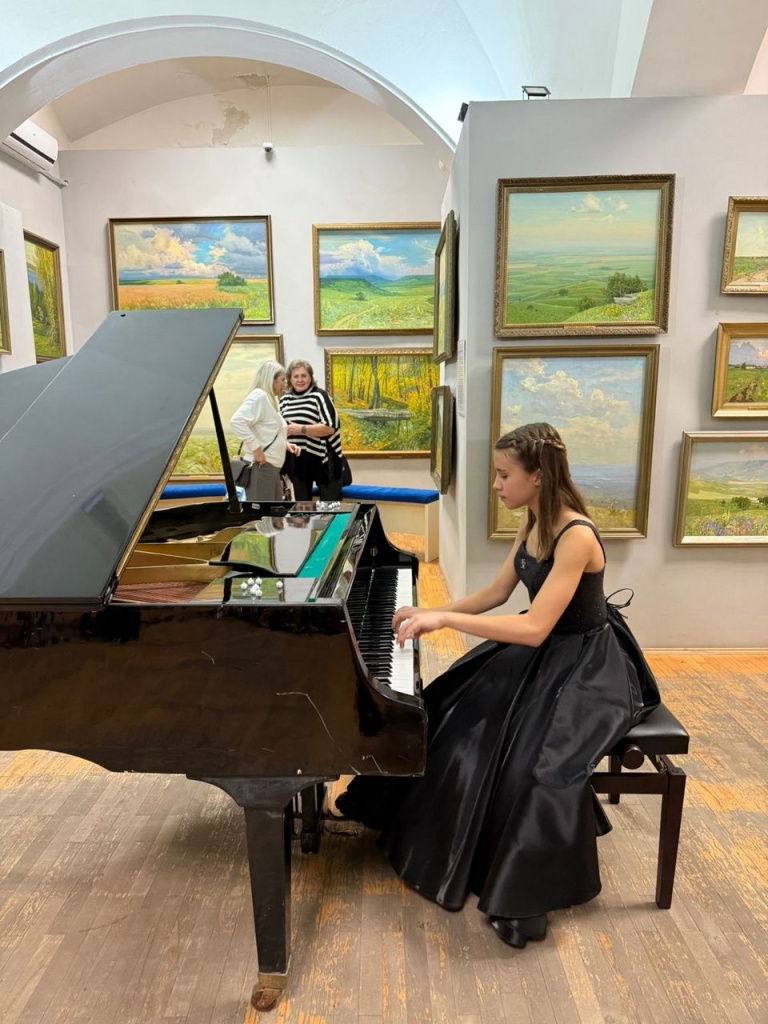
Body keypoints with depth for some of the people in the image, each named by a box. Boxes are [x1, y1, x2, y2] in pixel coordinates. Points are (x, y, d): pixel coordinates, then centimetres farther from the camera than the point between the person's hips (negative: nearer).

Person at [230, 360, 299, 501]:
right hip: (261, 466, -10)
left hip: (273, 466, 10)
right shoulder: (259, 396, -11)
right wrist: (255, 448, -22)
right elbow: (237, 421, -24)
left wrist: (285, 444, 12)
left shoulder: (270, 399, 18)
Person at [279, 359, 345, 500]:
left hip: (323, 458, -5)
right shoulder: (284, 400, 9)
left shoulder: (319, 396, -9)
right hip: (298, 461, 6)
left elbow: (330, 427, -19)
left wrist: (301, 429, -21)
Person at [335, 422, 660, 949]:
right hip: (540, 652, 8)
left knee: (540, 763, -26)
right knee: (457, 719, -1)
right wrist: (430, 613, 2)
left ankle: (527, 891, 0)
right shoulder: (535, 525, 0)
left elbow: (534, 628, -33)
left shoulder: (576, 536, -28)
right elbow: (496, 594, 9)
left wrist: (445, 619, -32)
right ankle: (461, 850, 21)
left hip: (586, 666, -8)